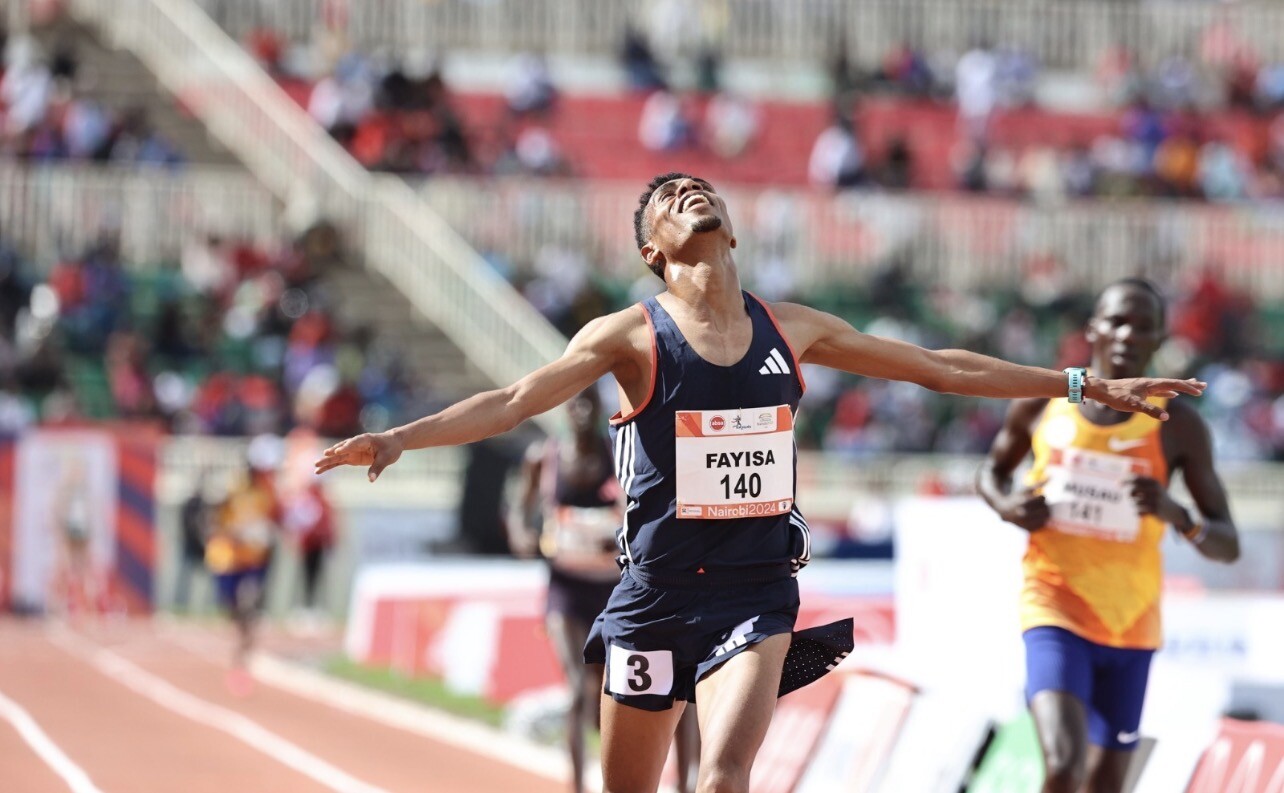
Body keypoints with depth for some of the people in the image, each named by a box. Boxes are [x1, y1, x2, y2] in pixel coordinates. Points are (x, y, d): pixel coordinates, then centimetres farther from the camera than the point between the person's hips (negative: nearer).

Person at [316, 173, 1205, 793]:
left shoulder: (790, 329, 6)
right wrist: (398, 438, -29)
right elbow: (514, 401, -13)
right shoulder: (631, 337, -4)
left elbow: (940, 367, 13)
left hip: (757, 589, 1)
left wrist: (1090, 386, 14)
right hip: (657, 588, -1)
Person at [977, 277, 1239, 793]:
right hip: (1056, 611, -2)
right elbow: (991, 472, 17)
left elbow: (1227, 547, -5)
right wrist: (1005, 506, -7)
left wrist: (1175, 514, -26)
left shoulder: (1177, 426, -6)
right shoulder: (1040, 404, -3)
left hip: (1131, 624, 2)